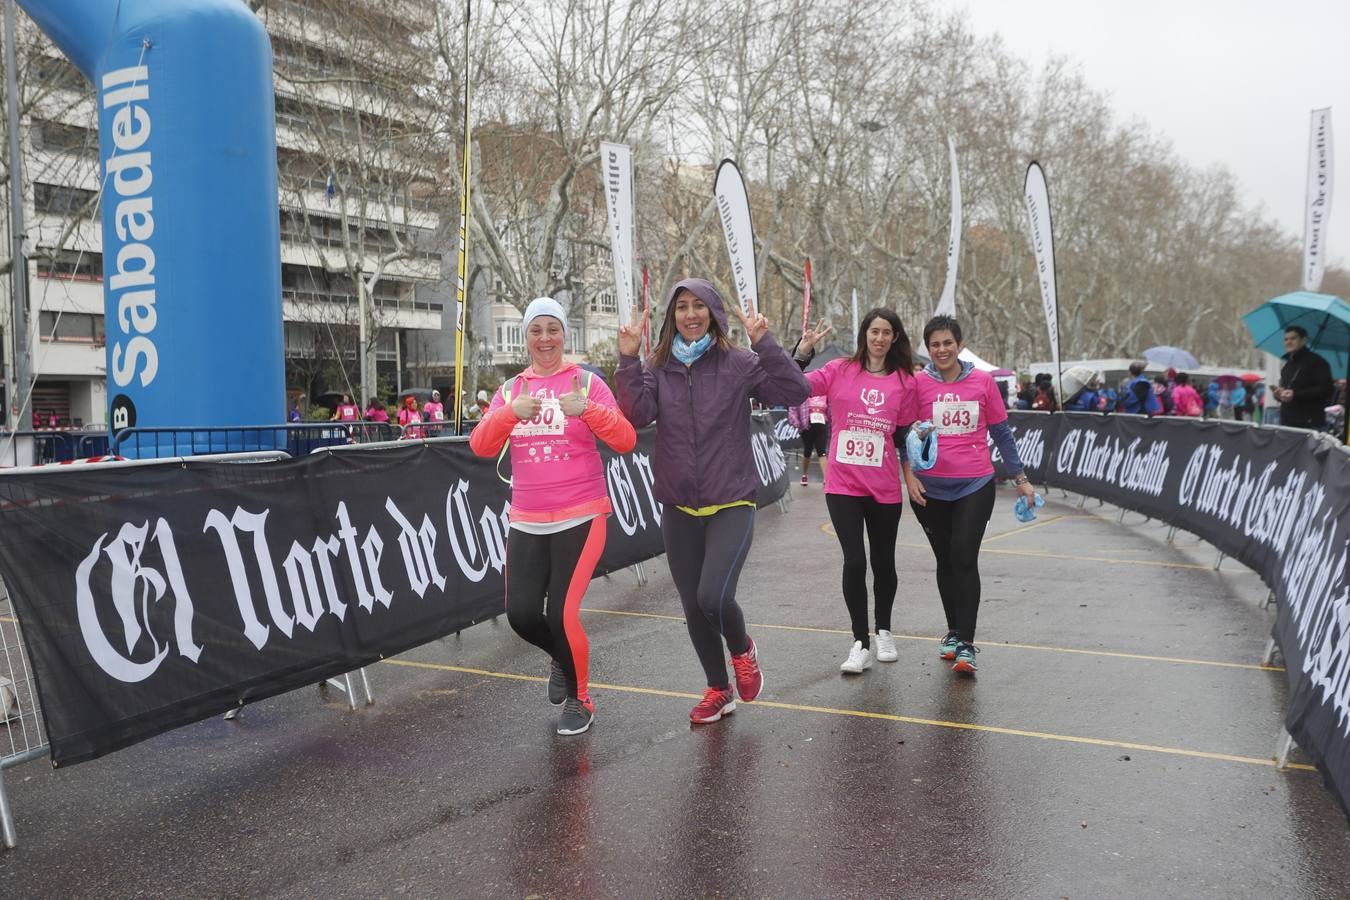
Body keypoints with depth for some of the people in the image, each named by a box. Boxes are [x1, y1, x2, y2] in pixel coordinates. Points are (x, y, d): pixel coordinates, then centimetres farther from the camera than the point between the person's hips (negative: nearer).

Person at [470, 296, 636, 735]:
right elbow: (481, 446, -3)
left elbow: (625, 441, -10)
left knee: (562, 613, -11)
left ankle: (579, 700, 15)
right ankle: (562, 659, 33)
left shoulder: (586, 383, -1)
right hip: (526, 522, 4)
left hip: (580, 517, -4)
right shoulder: (510, 389, 9)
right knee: (521, 614, -2)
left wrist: (587, 410, -26)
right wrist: (511, 412, -21)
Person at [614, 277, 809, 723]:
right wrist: (628, 358, -17)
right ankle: (718, 689, 32)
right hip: (679, 510, 4)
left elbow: (796, 392, -15)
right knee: (694, 608, 11)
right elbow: (637, 414, -12)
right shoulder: (657, 368, 3)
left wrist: (763, 343, -22)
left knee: (714, 597, -19)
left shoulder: (739, 364, -4)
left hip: (731, 505, -3)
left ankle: (742, 651, 16)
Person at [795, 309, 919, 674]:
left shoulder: (904, 382, 2)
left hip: (885, 489, 2)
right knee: (854, 561, -7)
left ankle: (883, 632, 35)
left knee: (883, 562, 13)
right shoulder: (839, 371, -1)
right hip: (843, 485, -1)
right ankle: (861, 643, 6)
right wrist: (802, 352, -21)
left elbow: (903, 436, 10)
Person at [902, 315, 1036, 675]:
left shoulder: (982, 381, 2)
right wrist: (908, 473, -11)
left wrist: (1020, 477, 9)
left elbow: (1001, 432, 8)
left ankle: (965, 642, -7)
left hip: (975, 485, -1)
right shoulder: (918, 384, -1)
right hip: (930, 488, 1)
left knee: (964, 558, -11)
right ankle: (954, 630, 27)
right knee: (945, 560, 11)